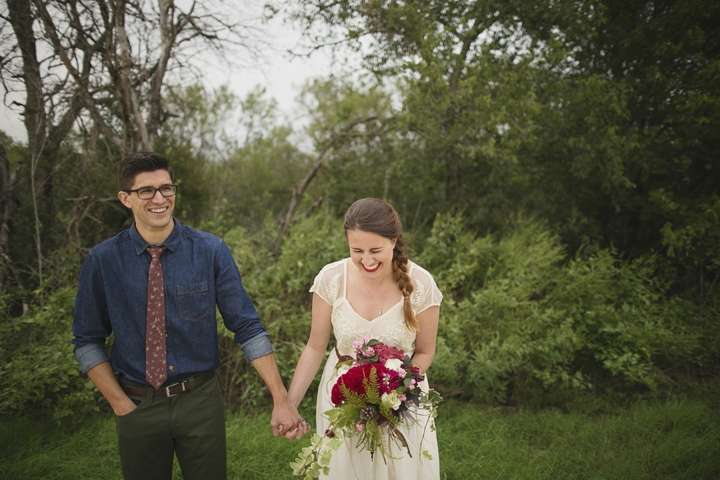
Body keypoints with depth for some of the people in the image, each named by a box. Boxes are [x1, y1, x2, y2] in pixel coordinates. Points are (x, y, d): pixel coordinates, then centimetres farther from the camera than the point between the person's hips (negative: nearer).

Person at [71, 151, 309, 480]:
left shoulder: (211, 251, -11)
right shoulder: (102, 260, -8)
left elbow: (248, 328, -10)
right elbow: (87, 342, 1)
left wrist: (281, 400, -16)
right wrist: (121, 404, -7)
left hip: (201, 401, 0)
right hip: (137, 404, 1)